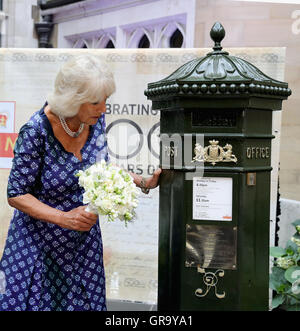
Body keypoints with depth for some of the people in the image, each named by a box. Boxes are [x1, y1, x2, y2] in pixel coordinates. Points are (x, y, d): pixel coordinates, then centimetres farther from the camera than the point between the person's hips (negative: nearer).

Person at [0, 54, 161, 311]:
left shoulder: (96, 120, -7)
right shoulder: (36, 131, -23)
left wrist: (144, 183, -1)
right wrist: (63, 218, -27)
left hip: (84, 240, 5)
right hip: (39, 242, -4)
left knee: (83, 301, 12)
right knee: (33, 301, 8)